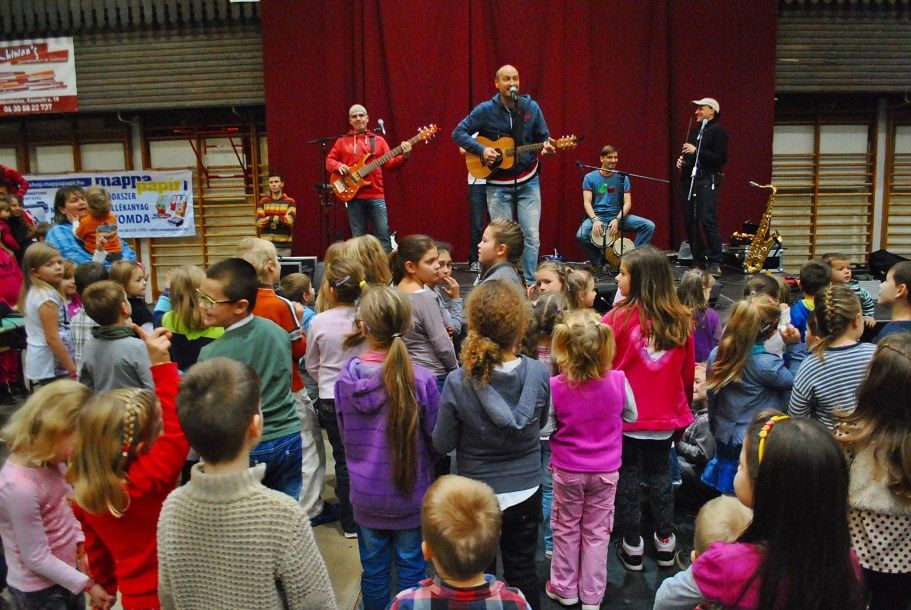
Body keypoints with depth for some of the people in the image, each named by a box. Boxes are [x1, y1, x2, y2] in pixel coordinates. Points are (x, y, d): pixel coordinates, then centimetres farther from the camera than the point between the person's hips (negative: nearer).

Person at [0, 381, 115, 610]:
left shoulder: (50, 459, -9)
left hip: (66, 572, 7)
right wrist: (88, 584, -17)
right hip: (38, 591, -7)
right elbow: (37, 558, -24)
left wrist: (81, 546, -4)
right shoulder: (19, 487, -32)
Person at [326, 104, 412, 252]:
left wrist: (404, 157, -11)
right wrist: (339, 165, -6)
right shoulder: (342, 141, 12)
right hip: (354, 196, 0)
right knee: (358, 238, 4)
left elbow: (389, 163, 6)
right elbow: (329, 160, 15)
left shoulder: (378, 140, 12)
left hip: (376, 195, 0)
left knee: (383, 234, -5)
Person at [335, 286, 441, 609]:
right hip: (409, 494, -2)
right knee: (410, 568, 16)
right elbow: (437, 439, -9)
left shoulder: (345, 378, -12)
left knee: (373, 569, 19)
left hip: (364, 493, 2)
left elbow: (344, 435, 3)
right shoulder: (420, 378, -21)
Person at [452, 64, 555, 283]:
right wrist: (481, 150, -15)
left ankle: (531, 285, 8)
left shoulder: (531, 107, 2)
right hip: (498, 185, -1)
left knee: (532, 236, -2)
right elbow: (458, 133, -2)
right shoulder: (486, 110, -5)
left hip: (528, 182, 2)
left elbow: (543, 137, 10)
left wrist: (546, 146, -13)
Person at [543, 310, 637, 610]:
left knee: (566, 529, 18)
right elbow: (630, 416, 1)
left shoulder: (556, 386, -22)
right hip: (605, 470, 1)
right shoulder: (618, 381, -16)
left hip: (567, 470, -1)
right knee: (596, 531, 16)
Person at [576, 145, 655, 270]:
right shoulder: (590, 178, 1)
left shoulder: (622, 178, 5)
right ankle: (600, 262, -6)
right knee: (581, 236, -33)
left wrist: (617, 220, -19)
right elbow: (587, 202, -6)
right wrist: (595, 220, -24)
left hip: (618, 215, 2)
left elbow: (627, 203, -2)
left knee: (649, 226, -17)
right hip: (597, 216, -2)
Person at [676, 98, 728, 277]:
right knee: (689, 221, 4)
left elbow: (721, 159, -12)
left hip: (707, 180, -7)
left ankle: (715, 263, -11)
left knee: (708, 219, -15)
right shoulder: (695, 129, 20)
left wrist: (696, 151, -15)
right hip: (689, 179, 7)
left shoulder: (718, 130, -2)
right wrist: (682, 160, 8)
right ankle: (698, 262, 12)